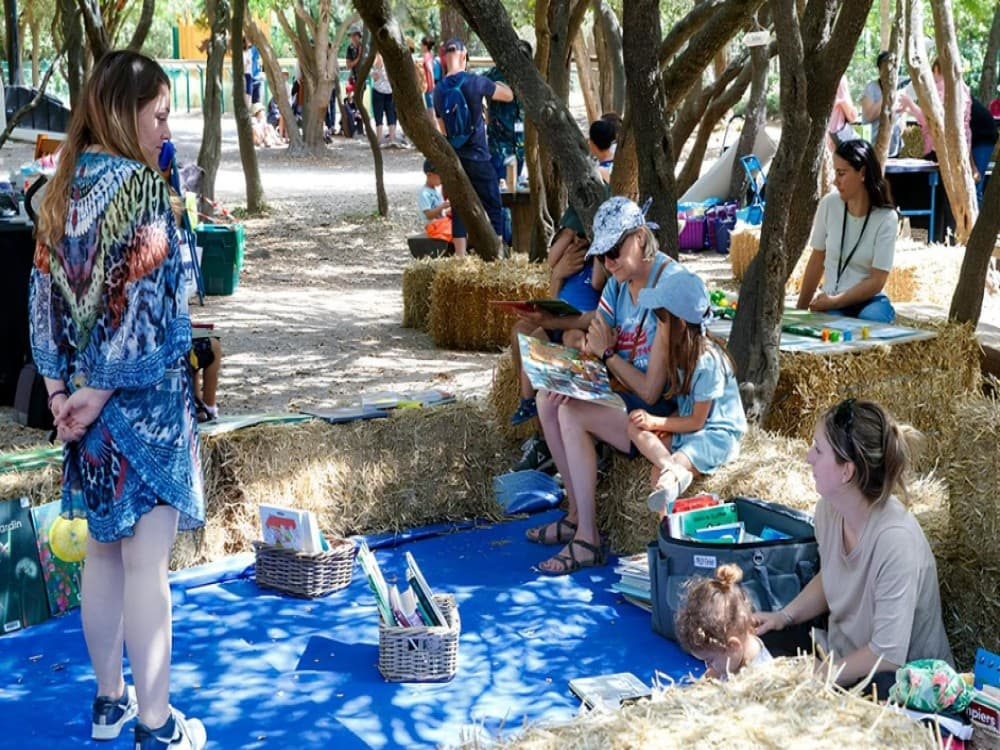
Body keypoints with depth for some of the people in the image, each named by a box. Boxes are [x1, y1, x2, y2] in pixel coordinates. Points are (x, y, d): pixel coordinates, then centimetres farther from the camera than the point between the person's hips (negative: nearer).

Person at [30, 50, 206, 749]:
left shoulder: (64, 188, 6)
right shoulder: (143, 186, -15)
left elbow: (45, 296, 6)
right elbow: (146, 308, -20)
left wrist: (61, 389, 3)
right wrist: (100, 393, -12)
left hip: (88, 396, 7)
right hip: (146, 400, -7)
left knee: (103, 551, 16)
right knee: (146, 562, -1)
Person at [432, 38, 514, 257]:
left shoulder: (438, 90, 3)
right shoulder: (476, 82, -11)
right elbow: (509, 96, 4)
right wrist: (499, 86, 23)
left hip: (453, 159, 4)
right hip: (478, 157, -4)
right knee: (493, 208, 3)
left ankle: (460, 258, 8)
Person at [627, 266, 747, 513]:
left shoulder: (707, 361, -23)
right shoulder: (680, 350, 1)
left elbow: (696, 422, -15)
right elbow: (685, 403, 9)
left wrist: (656, 422, -12)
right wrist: (665, 423, -10)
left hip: (716, 434, -8)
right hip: (687, 425, 9)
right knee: (635, 428, -21)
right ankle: (673, 470, -40)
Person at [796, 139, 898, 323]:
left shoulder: (886, 218, -10)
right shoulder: (829, 204, -4)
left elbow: (876, 282, -9)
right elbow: (817, 260, 7)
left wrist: (834, 301, -16)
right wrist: (801, 308, 11)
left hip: (870, 301, -1)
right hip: (830, 302, 1)